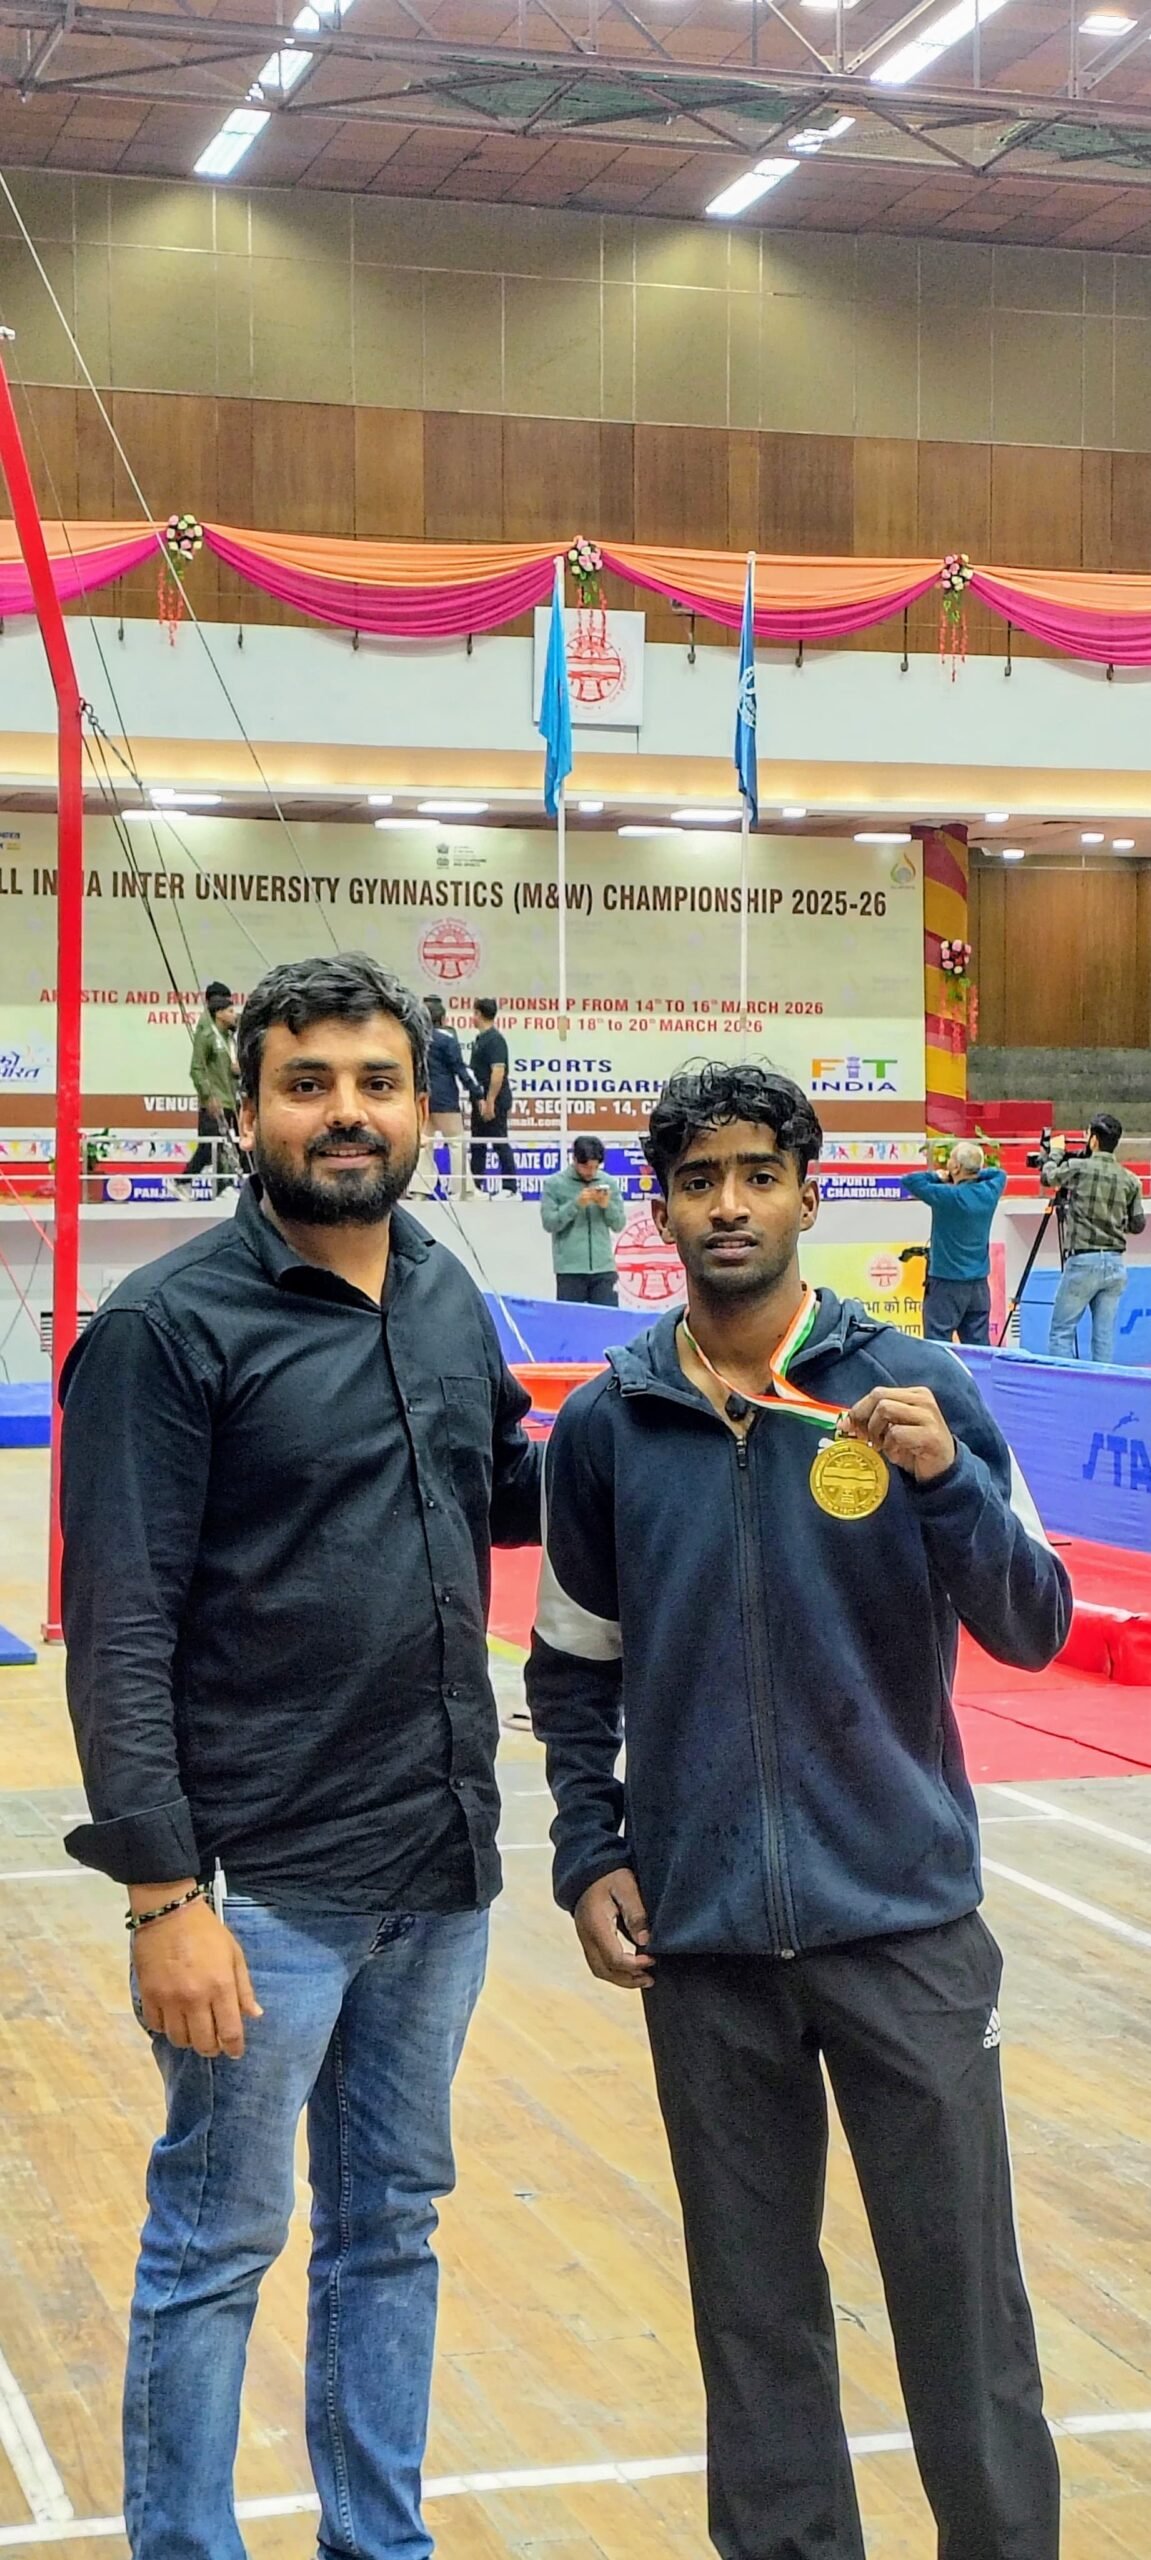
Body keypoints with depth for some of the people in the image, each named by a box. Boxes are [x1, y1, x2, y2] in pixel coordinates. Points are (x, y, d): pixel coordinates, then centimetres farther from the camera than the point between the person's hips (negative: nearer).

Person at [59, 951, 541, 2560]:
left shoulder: (448, 1299, 6)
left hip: (441, 1875, 6)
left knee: (391, 2230, 18)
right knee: (217, 2249, 7)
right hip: (267, 1884, -6)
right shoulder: (168, 1327, -13)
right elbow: (118, 1637, -15)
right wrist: (163, 1893, -19)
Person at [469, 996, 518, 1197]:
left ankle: (511, 1189, -2)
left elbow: (498, 1072, -22)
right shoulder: (481, 1039, 14)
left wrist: (490, 1102, -24)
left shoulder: (494, 1039, -16)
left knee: (500, 1143, -6)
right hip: (481, 1100, 10)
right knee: (477, 1144, 13)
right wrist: (478, 1100, 16)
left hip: (494, 1101, -10)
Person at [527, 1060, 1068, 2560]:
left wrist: (943, 1478, -20)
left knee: (962, 2296, 3)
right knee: (752, 2305, 10)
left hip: (905, 1922, -1)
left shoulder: (911, 1389, -3)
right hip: (702, 1937, 2)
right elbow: (573, 1670, 12)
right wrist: (590, 1855, 3)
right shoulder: (606, 1426, 3)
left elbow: (1035, 1629, -5)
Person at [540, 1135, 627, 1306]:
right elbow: (549, 1222, -7)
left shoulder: (608, 1182, 5)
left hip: (604, 1267, 2)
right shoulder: (554, 1184, -2)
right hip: (570, 1269, -2)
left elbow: (619, 1224, 7)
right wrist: (576, 1204, -16)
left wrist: (607, 1206, -12)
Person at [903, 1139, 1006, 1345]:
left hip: (946, 1283, -6)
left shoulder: (947, 1196, -17)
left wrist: (939, 1178, 2)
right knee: (978, 1347, 8)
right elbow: (999, 1173, 21)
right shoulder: (988, 1193, 0)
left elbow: (909, 1180, -12)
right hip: (979, 1284, 6)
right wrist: (975, 1174, 7)